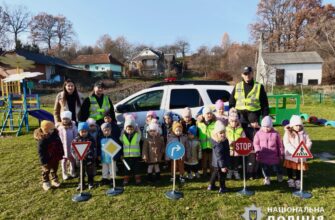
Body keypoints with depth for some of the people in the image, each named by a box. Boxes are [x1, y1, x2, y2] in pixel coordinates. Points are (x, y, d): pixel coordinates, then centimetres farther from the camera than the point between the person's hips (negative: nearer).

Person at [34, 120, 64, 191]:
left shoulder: (55, 134, -5)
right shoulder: (41, 139, -24)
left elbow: (60, 145, 7)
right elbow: (41, 151, -19)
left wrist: (61, 154, 10)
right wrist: (43, 161, -18)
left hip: (56, 157, 6)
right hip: (47, 159, -6)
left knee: (54, 169, 21)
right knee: (46, 170, 14)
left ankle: (54, 180, 39)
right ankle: (46, 182, 31)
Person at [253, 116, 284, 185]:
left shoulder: (275, 134, -3)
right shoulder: (258, 133, -3)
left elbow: (280, 144, 3)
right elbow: (256, 143, 2)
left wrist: (281, 154, 5)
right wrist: (257, 150, -10)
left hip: (274, 156, 0)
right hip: (263, 156, 0)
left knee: (276, 167, 14)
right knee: (265, 168, 10)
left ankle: (280, 176, 43)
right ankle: (266, 178, 31)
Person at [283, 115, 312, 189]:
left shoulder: (303, 133, 2)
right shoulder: (288, 133, -8)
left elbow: (309, 142, 1)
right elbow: (287, 144, -16)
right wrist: (294, 151, -25)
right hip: (290, 155, -2)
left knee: (299, 168, 9)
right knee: (290, 167, 9)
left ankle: (298, 180, 27)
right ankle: (290, 180, 28)